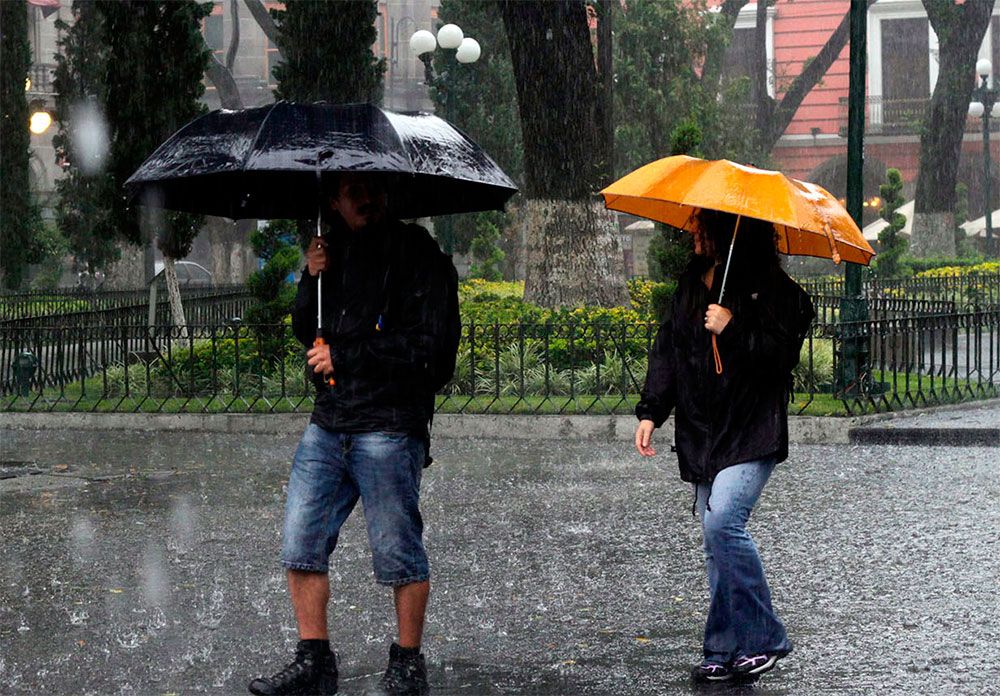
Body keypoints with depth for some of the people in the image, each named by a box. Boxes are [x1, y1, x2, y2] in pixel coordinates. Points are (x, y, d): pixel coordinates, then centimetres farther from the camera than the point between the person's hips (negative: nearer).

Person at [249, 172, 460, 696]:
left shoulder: (417, 255, -5)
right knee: (300, 543, 3)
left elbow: (429, 346, -12)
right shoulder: (334, 251, 16)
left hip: (389, 425, -6)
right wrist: (313, 280, -2)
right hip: (329, 423, 6)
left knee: (397, 550, -1)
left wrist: (343, 357, -9)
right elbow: (308, 335, 17)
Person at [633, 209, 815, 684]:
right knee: (717, 543, 7)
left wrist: (733, 330, -22)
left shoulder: (771, 289, -8)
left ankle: (763, 638, -10)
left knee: (722, 521, -22)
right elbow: (667, 348, 17)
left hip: (753, 434, -7)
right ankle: (725, 653, 13)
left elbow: (783, 355, -15)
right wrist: (650, 411, 10)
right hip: (703, 433, 7)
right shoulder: (692, 283, 13)